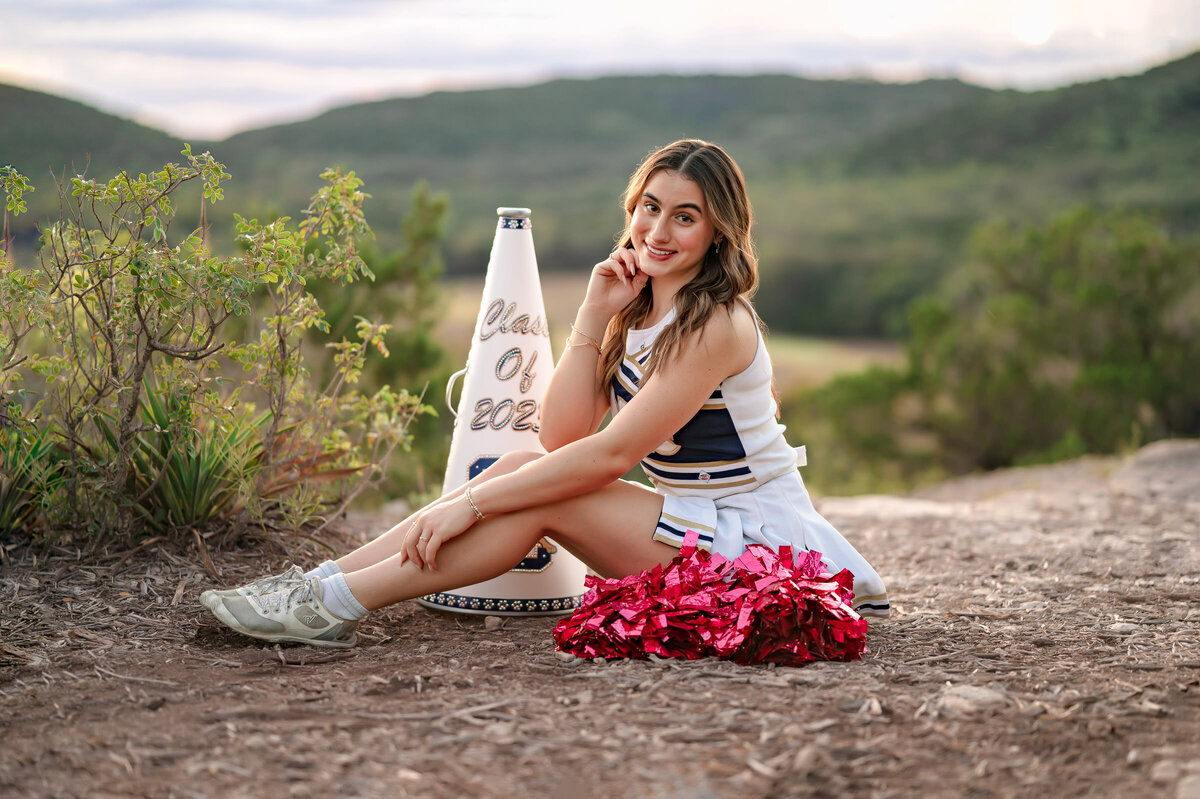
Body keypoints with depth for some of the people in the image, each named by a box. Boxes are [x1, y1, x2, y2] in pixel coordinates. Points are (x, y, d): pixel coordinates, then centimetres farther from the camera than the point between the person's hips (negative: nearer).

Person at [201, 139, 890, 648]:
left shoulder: (714, 324, -20)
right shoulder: (638, 307, 7)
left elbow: (610, 454, -24)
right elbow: (562, 435, -2)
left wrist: (471, 504, -23)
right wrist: (594, 315, -9)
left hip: (752, 539, -8)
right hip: (690, 523, 8)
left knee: (541, 488, -21)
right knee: (524, 470, -9)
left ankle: (337, 604, -20)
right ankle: (324, 579, -11)